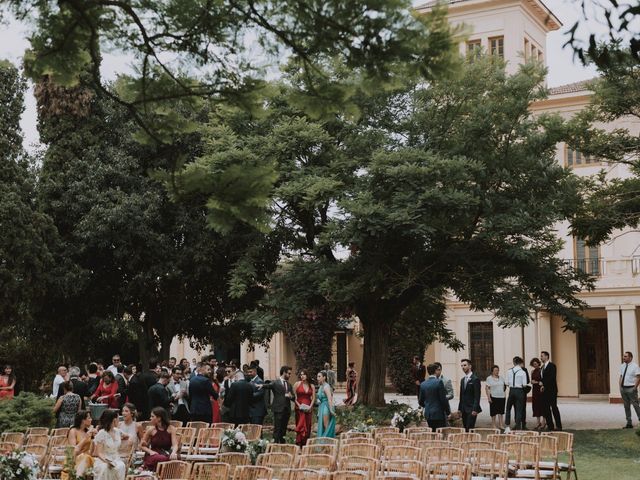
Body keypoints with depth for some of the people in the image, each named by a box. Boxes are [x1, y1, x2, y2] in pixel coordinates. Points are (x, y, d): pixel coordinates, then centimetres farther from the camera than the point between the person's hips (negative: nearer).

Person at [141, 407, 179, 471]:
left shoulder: (171, 429, 3)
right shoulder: (151, 430, 5)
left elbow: (175, 445, -6)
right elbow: (143, 445, 13)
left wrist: (173, 452, -29)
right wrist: (150, 451, -8)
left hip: (167, 455, 1)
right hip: (153, 456, -1)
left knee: (174, 458, -37)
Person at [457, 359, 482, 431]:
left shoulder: (475, 379, -8)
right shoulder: (462, 380, 16)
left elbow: (477, 396, -13)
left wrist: (475, 409, -18)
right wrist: (459, 408, 13)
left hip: (471, 409, -7)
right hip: (464, 409, 7)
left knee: (470, 429, -12)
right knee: (465, 429, 5)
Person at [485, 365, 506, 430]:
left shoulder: (501, 378, 11)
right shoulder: (489, 378, -2)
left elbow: (505, 386, 22)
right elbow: (487, 388, -5)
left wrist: (503, 391, 8)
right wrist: (489, 397, -12)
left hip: (501, 396, 4)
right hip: (493, 397, -4)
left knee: (501, 411, 5)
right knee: (494, 411, 1)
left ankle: (501, 424, 10)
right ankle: (493, 424, 10)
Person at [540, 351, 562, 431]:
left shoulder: (552, 365, -8)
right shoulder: (543, 367, 17)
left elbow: (552, 378, -16)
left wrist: (544, 385, -11)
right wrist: (542, 386, 2)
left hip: (551, 390, -8)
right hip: (545, 390, 8)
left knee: (554, 408, -6)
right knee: (546, 409, 5)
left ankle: (558, 427, -2)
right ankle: (550, 427, 8)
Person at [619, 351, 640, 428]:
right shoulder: (622, 366, 13)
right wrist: (620, 387, 6)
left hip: (631, 389, -6)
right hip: (623, 388, 7)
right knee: (626, 406, 8)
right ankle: (629, 423, 14)